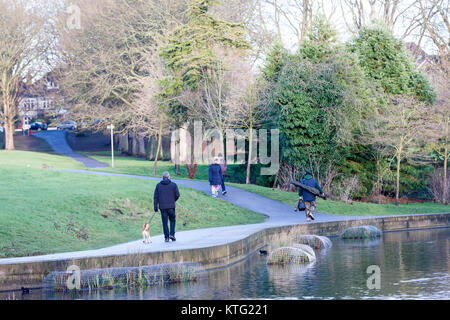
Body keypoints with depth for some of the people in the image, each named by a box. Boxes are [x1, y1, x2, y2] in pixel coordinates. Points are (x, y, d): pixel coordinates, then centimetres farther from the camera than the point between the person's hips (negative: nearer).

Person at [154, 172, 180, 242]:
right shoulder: (173, 185, -1)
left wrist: (155, 207, 5)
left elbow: (155, 197, 2)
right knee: (172, 220, 14)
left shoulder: (158, 185, 4)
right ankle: (172, 234, 0)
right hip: (171, 206, -1)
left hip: (162, 207, 1)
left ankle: (166, 237, 3)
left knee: (164, 222, 5)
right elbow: (177, 195, 0)